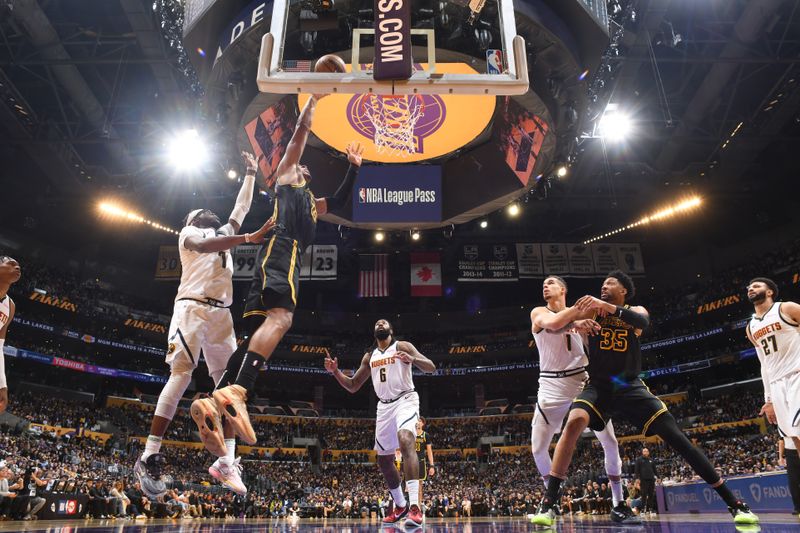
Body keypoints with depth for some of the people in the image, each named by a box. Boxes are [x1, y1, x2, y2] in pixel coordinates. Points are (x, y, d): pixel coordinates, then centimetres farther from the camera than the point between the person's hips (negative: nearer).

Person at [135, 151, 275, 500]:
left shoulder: (223, 234, 29)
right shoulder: (189, 232, 10)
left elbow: (242, 207, 36)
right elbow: (204, 245, -14)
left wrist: (251, 173, 40)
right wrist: (247, 239, -27)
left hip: (221, 314, 7)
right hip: (192, 308, -6)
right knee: (181, 375, -17)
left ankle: (226, 461, -4)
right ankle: (149, 458, -15)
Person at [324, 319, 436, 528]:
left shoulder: (402, 346, 0)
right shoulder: (369, 357, 16)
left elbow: (431, 367, -10)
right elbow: (352, 386, 18)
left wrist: (413, 359, -31)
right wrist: (335, 371, 1)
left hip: (405, 400, -6)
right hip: (384, 406, 7)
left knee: (406, 441, -32)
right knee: (383, 460, 10)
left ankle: (415, 506, -37)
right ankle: (400, 505, 30)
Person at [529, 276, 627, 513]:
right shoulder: (539, 313, 0)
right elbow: (552, 324, -24)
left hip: (583, 381, 3)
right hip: (552, 386, -2)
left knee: (610, 441, 1)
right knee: (538, 448, -4)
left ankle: (619, 501, 18)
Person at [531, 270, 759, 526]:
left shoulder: (635, 310, 4)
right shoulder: (592, 309, 6)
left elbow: (643, 321, -22)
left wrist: (609, 307, -37)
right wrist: (578, 315, -31)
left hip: (630, 386, 1)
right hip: (599, 385, -1)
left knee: (676, 437, -8)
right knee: (574, 421, -29)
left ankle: (733, 502, 6)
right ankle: (549, 502, -27)